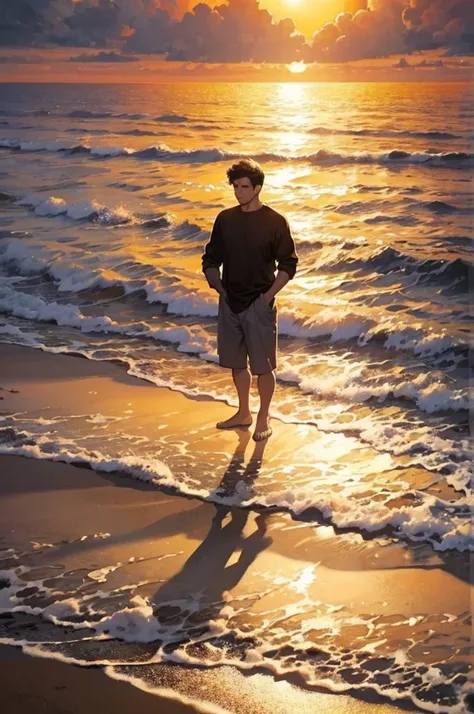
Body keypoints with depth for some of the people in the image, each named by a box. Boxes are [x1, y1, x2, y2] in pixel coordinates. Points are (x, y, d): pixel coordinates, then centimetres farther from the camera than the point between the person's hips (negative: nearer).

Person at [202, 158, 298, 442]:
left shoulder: (275, 222, -8)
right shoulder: (225, 219, 5)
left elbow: (288, 264, -7)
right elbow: (211, 259, 13)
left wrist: (269, 295, -13)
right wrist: (217, 287, 1)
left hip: (259, 304, -5)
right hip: (230, 302, 5)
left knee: (263, 365, 2)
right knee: (236, 362, 15)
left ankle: (264, 418, 16)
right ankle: (244, 413, 31)